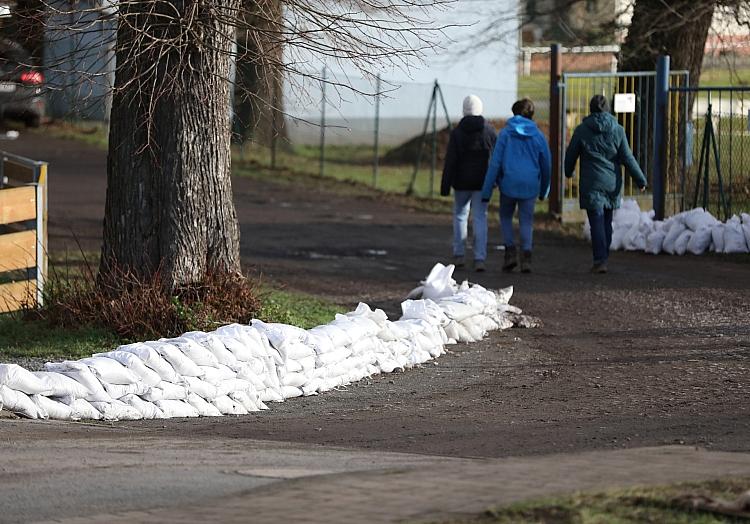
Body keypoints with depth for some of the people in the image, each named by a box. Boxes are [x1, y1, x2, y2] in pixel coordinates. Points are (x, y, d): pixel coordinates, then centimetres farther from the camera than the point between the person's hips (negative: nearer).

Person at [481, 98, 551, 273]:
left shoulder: (505, 133, -3)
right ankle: (526, 256, -5)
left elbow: (495, 162, -6)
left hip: (508, 182, -1)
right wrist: (544, 190, 23)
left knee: (506, 216, 18)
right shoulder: (538, 135, 2)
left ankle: (510, 251, 4)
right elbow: (546, 164, 8)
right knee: (526, 220, 8)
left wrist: (487, 190, -3)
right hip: (530, 185, 1)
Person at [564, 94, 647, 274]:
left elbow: (571, 154, 5)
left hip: (591, 184, -3)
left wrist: (569, 172, 26)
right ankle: (603, 257, 21)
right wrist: (640, 180, 6)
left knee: (597, 221, -5)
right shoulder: (617, 130, 0)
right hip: (612, 183, 3)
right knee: (607, 222, 14)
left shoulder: (582, 130, -4)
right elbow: (627, 158, -1)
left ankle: (600, 260, -13)